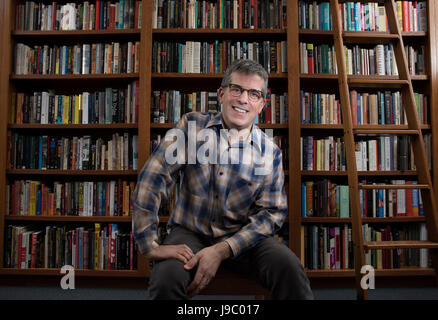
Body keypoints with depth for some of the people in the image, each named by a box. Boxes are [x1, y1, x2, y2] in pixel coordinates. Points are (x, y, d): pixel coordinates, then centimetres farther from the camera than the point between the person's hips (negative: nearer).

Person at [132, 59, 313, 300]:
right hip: (190, 232, 0)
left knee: (289, 268, -25)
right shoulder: (191, 126, -5)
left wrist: (221, 251, -19)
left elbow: (271, 212, -6)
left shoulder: (270, 152, -3)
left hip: (241, 236, 1)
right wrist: (150, 246, -20)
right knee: (167, 277, -31)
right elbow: (152, 178, -13)